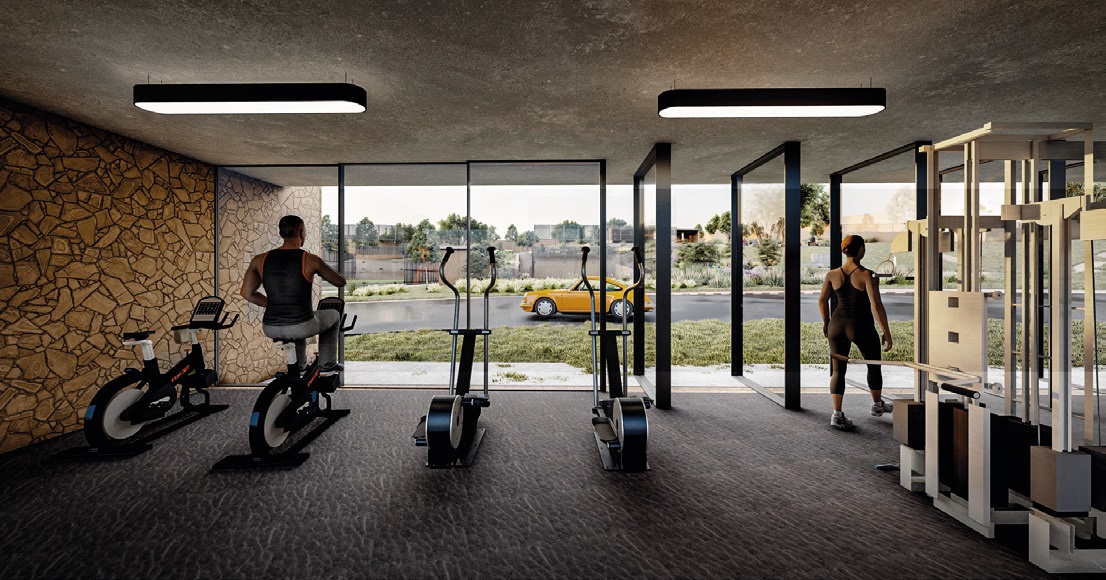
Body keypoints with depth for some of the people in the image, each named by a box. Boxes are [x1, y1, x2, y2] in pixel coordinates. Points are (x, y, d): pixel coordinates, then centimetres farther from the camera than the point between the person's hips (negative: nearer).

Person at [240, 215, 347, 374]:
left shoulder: (260, 259, 1)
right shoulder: (310, 260, -10)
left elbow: (246, 293, 6)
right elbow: (341, 282, 1)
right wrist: (321, 271, 21)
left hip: (271, 329, 4)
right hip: (302, 328, -4)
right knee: (333, 315, 29)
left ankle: (300, 365, 50)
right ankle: (327, 364, 32)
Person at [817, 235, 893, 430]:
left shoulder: (832, 274, -1)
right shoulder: (867, 275, -14)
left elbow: (822, 301, 8)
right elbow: (876, 305, -18)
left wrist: (826, 321, 23)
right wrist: (886, 332, -10)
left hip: (838, 325, 3)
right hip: (862, 328, -3)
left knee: (838, 370, 8)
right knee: (874, 364, 23)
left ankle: (837, 414, 0)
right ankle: (877, 405, 41)